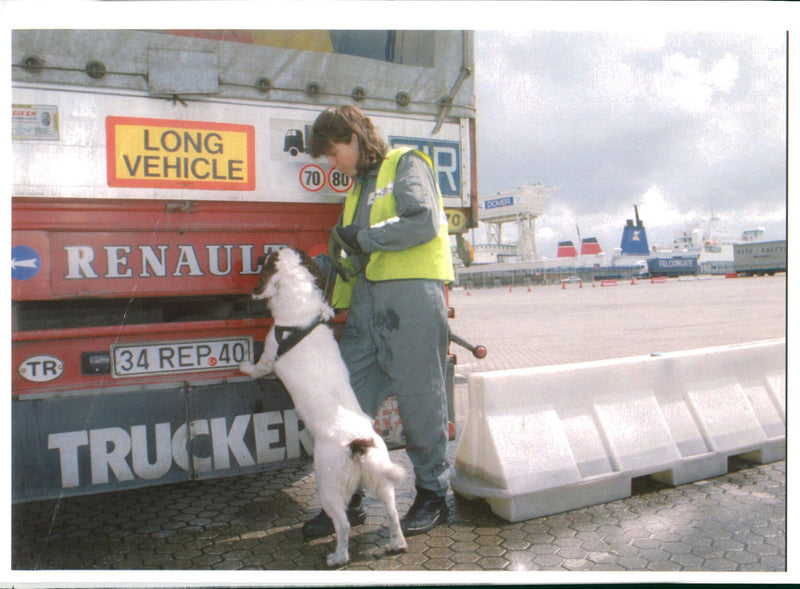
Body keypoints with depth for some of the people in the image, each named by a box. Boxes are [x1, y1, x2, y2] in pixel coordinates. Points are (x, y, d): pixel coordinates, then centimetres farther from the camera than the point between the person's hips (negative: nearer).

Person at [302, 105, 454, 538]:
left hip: (411, 294, -8)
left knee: (418, 400, -1)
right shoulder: (360, 185, 26)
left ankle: (433, 495, 16)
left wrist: (365, 237, -8)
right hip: (366, 298, 8)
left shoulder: (406, 164, 2)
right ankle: (347, 500, 16)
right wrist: (338, 302, 19)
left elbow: (424, 223, -14)